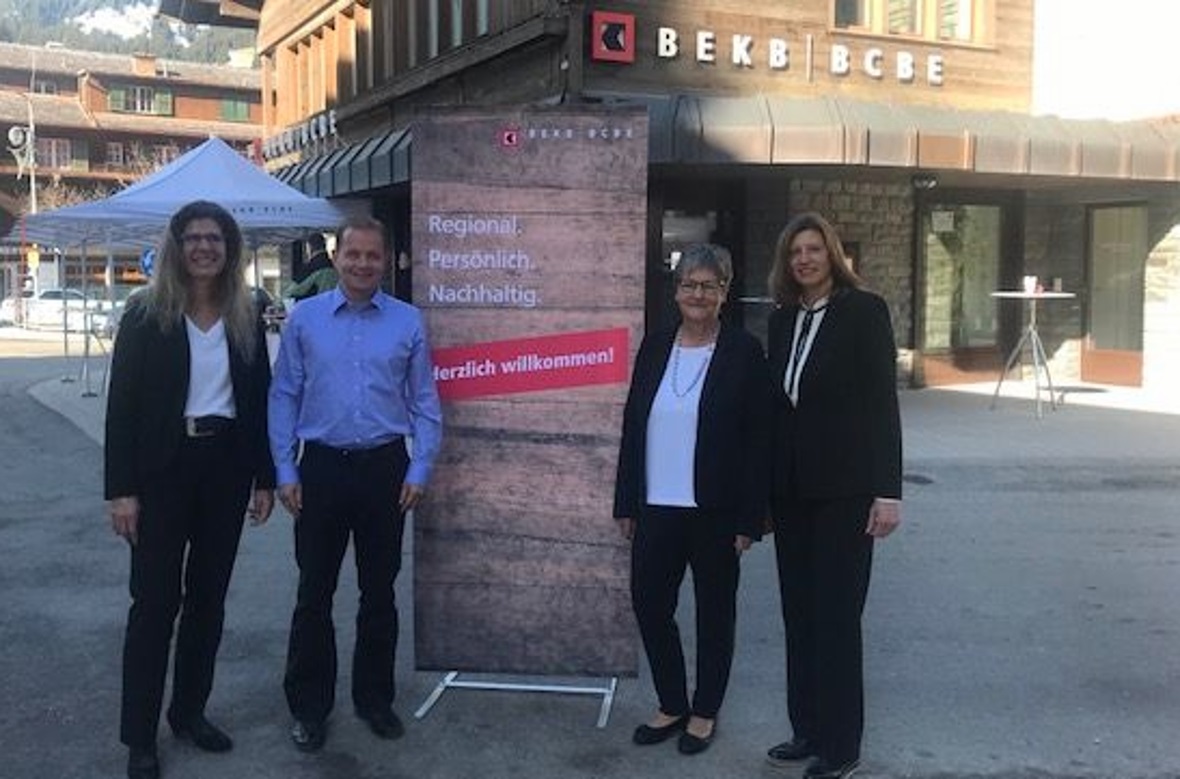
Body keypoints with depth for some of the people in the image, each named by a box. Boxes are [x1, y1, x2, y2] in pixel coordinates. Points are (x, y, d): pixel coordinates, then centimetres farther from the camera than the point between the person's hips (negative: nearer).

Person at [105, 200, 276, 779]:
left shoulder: (245, 318, 6)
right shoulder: (146, 314, -4)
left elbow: (259, 401, 8)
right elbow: (122, 402, -7)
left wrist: (264, 478, 5)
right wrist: (121, 489, -12)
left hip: (225, 464, 4)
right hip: (164, 467, -3)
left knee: (208, 595, 12)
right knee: (156, 598, 1)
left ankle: (191, 711, 27)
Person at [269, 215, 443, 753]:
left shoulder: (408, 322, 1)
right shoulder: (304, 318, 1)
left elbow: (424, 403, 3)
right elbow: (284, 398, 3)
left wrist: (419, 471, -3)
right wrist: (285, 472, -2)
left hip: (384, 467, 0)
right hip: (322, 467, 0)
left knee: (379, 592, 11)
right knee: (314, 592, 7)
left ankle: (375, 699, 27)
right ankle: (309, 707, 21)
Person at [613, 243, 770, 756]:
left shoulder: (744, 352, -6)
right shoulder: (654, 347, 6)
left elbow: (758, 440, -7)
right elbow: (632, 426, 9)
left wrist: (749, 519, -10)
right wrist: (626, 503, 8)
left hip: (715, 511, -4)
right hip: (657, 507, 4)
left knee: (714, 612, 11)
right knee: (649, 604, 8)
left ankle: (705, 711, 28)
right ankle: (671, 705, 28)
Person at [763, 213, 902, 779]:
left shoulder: (864, 311, -6)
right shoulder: (782, 321, 10)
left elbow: (883, 403, -10)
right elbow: (776, 405, 11)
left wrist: (888, 490, -14)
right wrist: (765, 489, 11)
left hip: (843, 488, -6)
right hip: (791, 489, 6)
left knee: (836, 615, 1)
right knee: (798, 613, 12)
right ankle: (807, 730, 25)